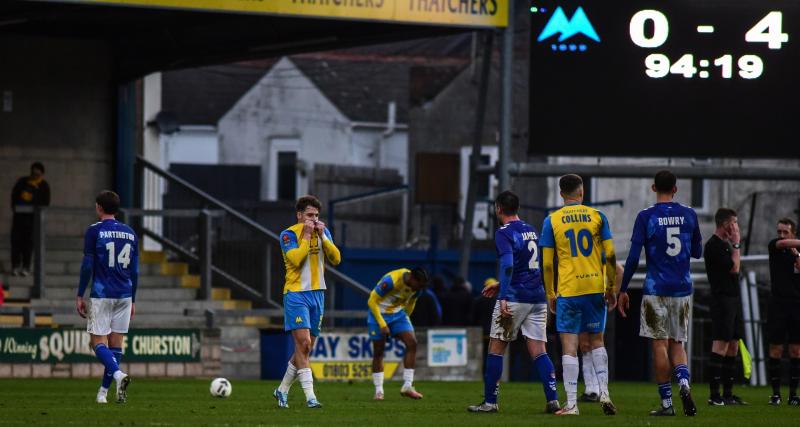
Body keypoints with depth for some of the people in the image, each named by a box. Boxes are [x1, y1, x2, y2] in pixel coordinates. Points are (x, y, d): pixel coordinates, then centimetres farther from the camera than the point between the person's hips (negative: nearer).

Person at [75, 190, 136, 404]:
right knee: (116, 343, 7)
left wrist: (80, 296, 0)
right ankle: (103, 391, 9)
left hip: (101, 294, -5)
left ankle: (118, 374, -29)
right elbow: (134, 270, 13)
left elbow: (87, 266, -7)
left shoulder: (94, 231, -4)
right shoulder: (130, 233, 11)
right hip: (125, 296, 5)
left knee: (98, 341, -3)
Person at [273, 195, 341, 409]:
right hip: (296, 294, -6)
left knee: (306, 348, 10)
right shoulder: (289, 234, -8)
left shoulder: (323, 232, 9)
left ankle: (282, 390, 25)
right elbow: (295, 259, -22)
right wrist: (307, 236, -17)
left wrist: (322, 236, -10)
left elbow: (336, 259, 0)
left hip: (317, 293, 6)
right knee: (303, 344, -16)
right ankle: (310, 397, -18)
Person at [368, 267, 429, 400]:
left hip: (398, 313, 5)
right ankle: (378, 390, 6)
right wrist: (382, 324, -23)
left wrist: (405, 318, 16)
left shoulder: (417, 286, -9)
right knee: (378, 351, -3)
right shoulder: (390, 281, -29)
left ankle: (407, 386, -10)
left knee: (412, 343, -12)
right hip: (379, 313, -5)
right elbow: (372, 301, -22)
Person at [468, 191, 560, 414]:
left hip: (515, 298, -6)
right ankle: (553, 399, -10)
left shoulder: (504, 233, -7)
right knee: (538, 350, 3)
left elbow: (508, 265, -22)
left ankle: (490, 402, 6)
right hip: (538, 298, 6)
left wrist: (504, 298, -27)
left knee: (496, 347, 5)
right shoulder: (532, 231, 16)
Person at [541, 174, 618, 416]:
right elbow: (610, 255, 1)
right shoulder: (597, 216, 3)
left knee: (569, 346, 0)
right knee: (597, 341, 17)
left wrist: (550, 295, 8)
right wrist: (611, 288, 9)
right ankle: (604, 393, 4)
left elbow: (547, 263, -1)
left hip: (568, 290, -2)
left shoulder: (551, 221, 1)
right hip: (596, 287, 2)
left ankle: (571, 404, -4)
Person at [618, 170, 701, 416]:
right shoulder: (689, 215, 4)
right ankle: (684, 383, -17)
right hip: (682, 290, 3)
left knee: (659, 345, 1)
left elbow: (633, 258, -7)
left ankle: (667, 403, 1)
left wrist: (623, 290, 1)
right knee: (677, 344, 11)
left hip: (655, 290, -3)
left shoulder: (646, 217, -5)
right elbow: (697, 253, 15)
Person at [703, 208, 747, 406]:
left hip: (733, 298, 10)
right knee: (721, 344, -13)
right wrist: (736, 244, -10)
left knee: (733, 345, 9)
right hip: (722, 299, -10)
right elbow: (734, 268, -16)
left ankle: (728, 394, 12)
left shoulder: (726, 243, 19)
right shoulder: (713, 245, -12)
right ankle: (714, 395, -15)